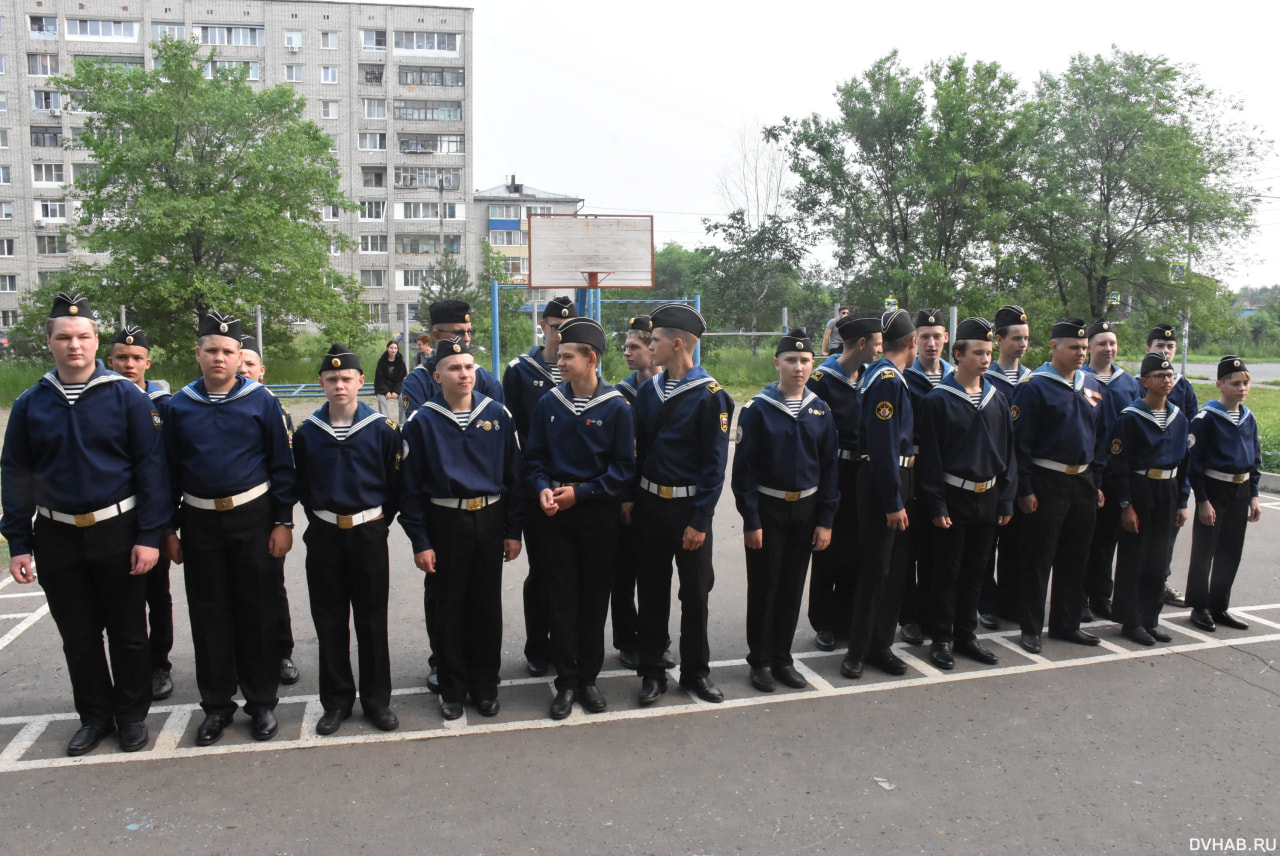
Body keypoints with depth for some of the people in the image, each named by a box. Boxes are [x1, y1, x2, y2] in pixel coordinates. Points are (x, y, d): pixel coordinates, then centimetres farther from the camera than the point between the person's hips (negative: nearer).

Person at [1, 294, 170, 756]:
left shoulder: (127, 397, -6)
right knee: (78, 635, 13)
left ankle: (132, 715, 24)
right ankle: (95, 715, 30)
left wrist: (149, 535, -12)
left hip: (117, 533, -3)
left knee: (127, 632, 8)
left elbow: (151, 467, -8)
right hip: (57, 537, 3)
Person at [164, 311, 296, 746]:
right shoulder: (179, 405, 3)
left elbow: (282, 464, -3)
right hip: (199, 521, 2)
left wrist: (283, 522, -6)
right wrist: (168, 530, 6)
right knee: (208, 614, 9)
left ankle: (262, 701, 18)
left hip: (253, 518, -2)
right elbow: (169, 470, 8)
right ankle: (217, 705, 22)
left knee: (259, 611, 4)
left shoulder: (261, 400, -4)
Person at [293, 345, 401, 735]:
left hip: (368, 534, -2)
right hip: (324, 537, 2)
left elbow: (395, 484, 1)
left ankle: (377, 700, 19)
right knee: (329, 621, 8)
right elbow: (302, 486, 11)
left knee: (372, 619, 6)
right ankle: (336, 701, 23)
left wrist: (377, 522, 1)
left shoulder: (382, 429, -4)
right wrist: (319, 519, 7)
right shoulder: (306, 432, 2)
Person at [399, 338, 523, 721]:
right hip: (444, 524, -1)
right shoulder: (421, 421, -5)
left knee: (487, 607, 10)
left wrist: (513, 530, 3)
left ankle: (485, 685, 27)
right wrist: (420, 541, -6)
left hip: (490, 521, 2)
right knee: (447, 610, 7)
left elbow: (513, 474, 4)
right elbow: (410, 488, -3)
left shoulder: (497, 415, 1)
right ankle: (452, 689, 24)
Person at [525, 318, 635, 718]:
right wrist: (543, 488, -12)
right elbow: (534, 457, 8)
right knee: (560, 598, 4)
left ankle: (589, 677, 23)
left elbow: (623, 469, -7)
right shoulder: (548, 404, 2)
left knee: (595, 598, 8)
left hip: (599, 516, -2)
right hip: (556, 515, 2)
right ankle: (566, 681, 17)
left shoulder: (616, 408, -7)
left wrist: (581, 493, -15)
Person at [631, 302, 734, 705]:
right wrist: (629, 497, 6)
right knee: (651, 590, 11)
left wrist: (700, 520, -15)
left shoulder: (710, 395, -12)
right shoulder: (649, 390, 4)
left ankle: (696, 671, 25)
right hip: (649, 503, 5)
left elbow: (715, 463, -13)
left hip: (689, 508, -4)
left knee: (695, 592, 9)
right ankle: (652, 671, 24)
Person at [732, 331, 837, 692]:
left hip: (806, 509, 4)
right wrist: (750, 521, -11)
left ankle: (783, 659, 25)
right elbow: (743, 468, -9)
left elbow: (829, 468, 5)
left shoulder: (821, 411, 2)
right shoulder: (757, 409, -9)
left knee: (793, 588, 11)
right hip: (767, 510, -3)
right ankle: (760, 661, 19)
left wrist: (825, 521, 1)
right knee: (763, 587, 5)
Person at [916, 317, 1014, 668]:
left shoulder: (997, 399, 8)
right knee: (947, 571, 4)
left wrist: (1006, 500, 7)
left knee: (975, 570, 13)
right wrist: (935, 505, -13)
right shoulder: (938, 399, -9)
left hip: (988, 499, 5)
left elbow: (1008, 452, 12)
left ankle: (966, 635, 26)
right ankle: (941, 639, 16)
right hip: (953, 498, -5)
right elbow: (929, 457, -10)